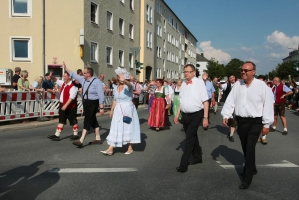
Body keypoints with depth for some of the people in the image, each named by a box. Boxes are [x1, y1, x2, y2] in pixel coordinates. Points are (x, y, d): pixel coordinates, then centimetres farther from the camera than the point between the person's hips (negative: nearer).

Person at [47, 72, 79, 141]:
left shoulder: (73, 86, -18)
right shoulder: (63, 83, 9)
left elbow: (71, 97, -24)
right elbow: (56, 80, 19)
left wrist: (66, 105, -28)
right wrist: (51, 76, -2)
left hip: (70, 106, -8)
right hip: (62, 105, 9)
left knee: (73, 120, 4)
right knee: (61, 120, 10)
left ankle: (75, 135, 17)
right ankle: (57, 135, 12)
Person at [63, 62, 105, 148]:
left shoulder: (97, 82, -16)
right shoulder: (83, 80, 7)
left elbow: (101, 95, -18)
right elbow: (74, 75, 21)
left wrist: (101, 107, -21)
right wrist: (66, 68, 20)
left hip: (93, 103, -8)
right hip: (85, 102, 8)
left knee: (87, 121, -9)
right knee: (93, 121, 14)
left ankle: (81, 141, -9)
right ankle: (98, 139, 25)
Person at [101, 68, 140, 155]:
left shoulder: (128, 86, -11)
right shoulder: (116, 88, 9)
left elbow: (129, 84, -37)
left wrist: (124, 80, -58)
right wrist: (112, 110, 13)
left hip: (127, 109, -5)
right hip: (118, 110, 5)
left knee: (128, 127, 3)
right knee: (115, 128, 2)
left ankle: (130, 148, 18)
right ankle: (110, 149, 0)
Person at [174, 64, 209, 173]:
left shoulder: (199, 82, -12)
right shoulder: (183, 83, 6)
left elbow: (205, 101, -13)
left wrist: (205, 117, -16)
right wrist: (177, 114, 13)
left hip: (196, 115, -6)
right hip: (185, 115, 6)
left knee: (189, 138, -5)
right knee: (192, 137, 19)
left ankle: (183, 164, 1)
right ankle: (197, 157, 38)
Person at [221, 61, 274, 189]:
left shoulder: (261, 86, -10)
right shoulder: (237, 85, 3)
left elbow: (268, 105, -8)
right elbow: (230, 100, 3)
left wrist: (266, 124, -7)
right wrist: (226, 115, -7)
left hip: (255, 122, -5)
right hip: (241, 120, 5)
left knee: (250, 148, -8)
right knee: (245, 147, 16)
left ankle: (247, 178, 2)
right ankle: (251, 168, 38)